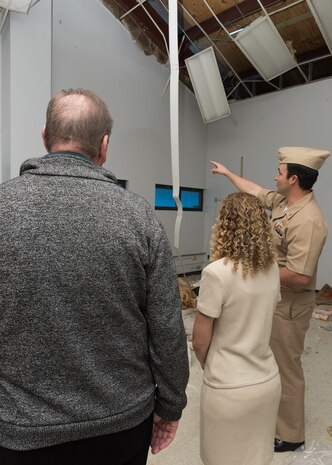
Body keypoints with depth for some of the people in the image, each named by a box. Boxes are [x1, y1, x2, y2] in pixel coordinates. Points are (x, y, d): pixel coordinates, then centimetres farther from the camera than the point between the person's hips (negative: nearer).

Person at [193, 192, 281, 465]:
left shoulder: (217, 272, -24)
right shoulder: (272, 268, -4)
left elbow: (200, 341, -15)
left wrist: (208, 367, 4)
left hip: (229, 389, -5)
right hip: (269, 382, 5)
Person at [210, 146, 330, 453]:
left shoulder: (306, 221, -28)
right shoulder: (282, 201, 1)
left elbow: (299, 277, -31)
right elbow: (255, 191, 19)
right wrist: (227, 172, 29)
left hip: (289, 305, -9)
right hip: (274, 299, 10)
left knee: (286, 368, 8)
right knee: (273, 362, 25)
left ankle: (290, 436, 30)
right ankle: (276, 414, 48)